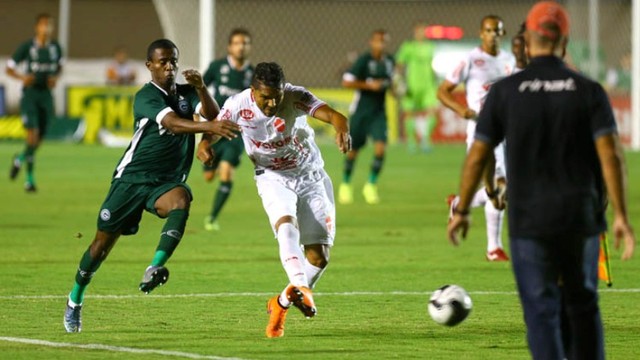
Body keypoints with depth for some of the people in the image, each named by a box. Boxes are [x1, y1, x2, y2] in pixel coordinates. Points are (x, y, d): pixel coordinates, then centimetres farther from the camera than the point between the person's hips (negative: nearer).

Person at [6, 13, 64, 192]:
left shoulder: (55, 47, 4)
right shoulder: (27, 47, -8)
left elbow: (60, 66, 22)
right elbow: (9, 68, -1)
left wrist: (56, 78, 0)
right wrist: (22, 77, -20)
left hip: (46, 95, 4)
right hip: (30, 93, -4)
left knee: (39, 138, 6)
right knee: (33, 134, -17)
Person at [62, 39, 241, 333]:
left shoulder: (186, 93, 7)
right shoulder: (146, 97, -11)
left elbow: (212, 115, -9)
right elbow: (172, 123, -29)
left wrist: (200, 88, -26)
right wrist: (209, 127, -45)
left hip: (167, 181, 3)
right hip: (132, 177, -3)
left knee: (181, 200, -34)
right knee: (103, 241, 3)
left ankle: (154, 269, -40)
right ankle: (74, 302, 23)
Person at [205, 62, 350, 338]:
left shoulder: (296, 98, -23)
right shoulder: (238, 106, -17)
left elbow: (334, 116, -38)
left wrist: (342, 130, -61)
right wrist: (205, 144, -22)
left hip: (310, 178, 1)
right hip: (273, 178, -1)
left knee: (319, 256, -4)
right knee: (286, 223, -33)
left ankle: (282, 304, 16)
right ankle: (300, 286, -51)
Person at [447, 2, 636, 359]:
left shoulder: (505, 91, -4)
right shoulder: (589, 91, -2)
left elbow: (477, 157, -2)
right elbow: (611, 155, -12)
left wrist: (462, 212, 10)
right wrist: (621, 217, -11)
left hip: (530, 221, -2)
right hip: (581, 219, 2)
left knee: (542, 312, 1)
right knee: (583, 305, 19)